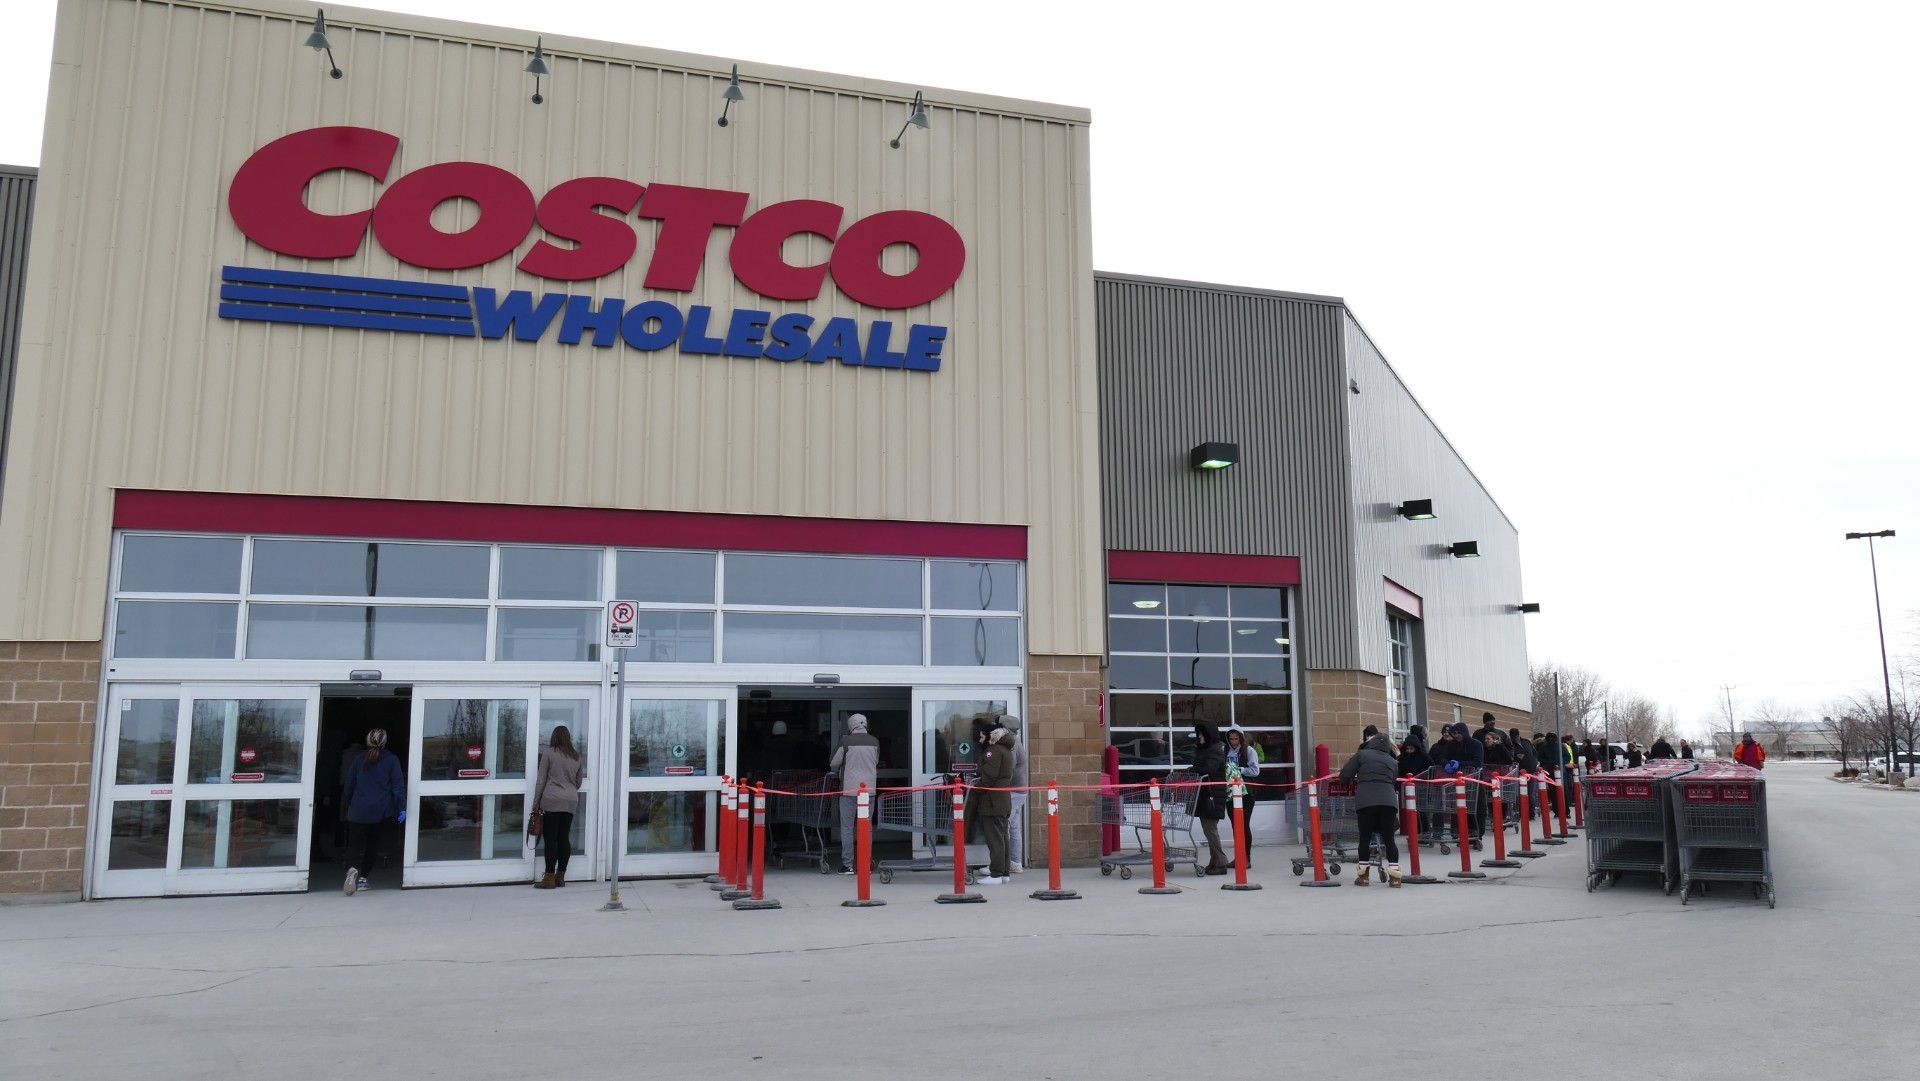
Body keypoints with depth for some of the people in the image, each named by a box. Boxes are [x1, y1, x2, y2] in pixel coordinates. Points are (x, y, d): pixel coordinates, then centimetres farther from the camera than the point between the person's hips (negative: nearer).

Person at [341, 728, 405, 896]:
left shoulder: (359, 760, 7)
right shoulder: (392, 761, -1)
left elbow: (349, 786, 13)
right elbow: (398, 786, -8)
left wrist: (348, 804, 27)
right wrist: (402, 807, -7)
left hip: (358, 811, 1)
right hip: (380, 811, -1)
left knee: (355, 844, -1)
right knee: (372, 844, 16)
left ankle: (352, 870, -30)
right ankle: (362, 877, 18)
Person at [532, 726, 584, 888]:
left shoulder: (548, 752, 1)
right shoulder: (576, 756, 14)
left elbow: (541, 780, -1)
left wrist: (536, 803, 2)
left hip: (552, 800, -4)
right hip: (571, 801, 4)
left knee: (550, 839, -3)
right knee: (564, 838, 7)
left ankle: (549, 878, -4)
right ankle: (560, 876, 10)